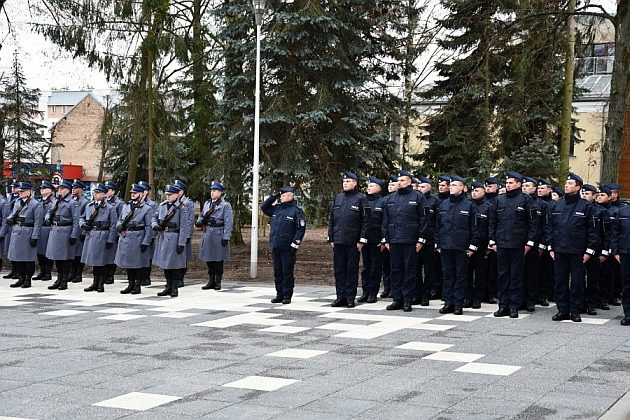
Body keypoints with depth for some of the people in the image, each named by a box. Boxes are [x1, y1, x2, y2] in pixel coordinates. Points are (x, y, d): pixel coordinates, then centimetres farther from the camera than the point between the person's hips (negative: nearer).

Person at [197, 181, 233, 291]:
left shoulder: (225, 205, -5)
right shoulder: (207, 203, 14)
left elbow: (228, 223, -9)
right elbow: (202, 215, 22)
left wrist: (226, 237, -15)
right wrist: (199, 222, -2)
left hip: (219, 235, -6)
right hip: (207, 234, 6)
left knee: (218, 260, 1)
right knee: (209, 259, 10)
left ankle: (218, 282, 10)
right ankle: (211, 281, 20)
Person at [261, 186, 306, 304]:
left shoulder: (296, 211, -4)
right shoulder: (276, 209, 14)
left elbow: (301, 229, -8)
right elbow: (264, 207, 24)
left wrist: (295, 244, -15)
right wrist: (274, 197, 12)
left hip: (288, 248, -6)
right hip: (275, 247, 6)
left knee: (287, 273, -1)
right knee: (278, 272, 10)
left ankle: (287, 296, 5)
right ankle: (279, 295, 17)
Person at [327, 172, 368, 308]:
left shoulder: (360, 199, -2)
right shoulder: (337, 198, 13)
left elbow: (365, 220, -5)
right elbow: (331, 219, 15)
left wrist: (361, 240, -11)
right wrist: (331, 238, 9)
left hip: (353, 242, -5)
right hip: (338, 241, 5)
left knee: (352, 270, 1)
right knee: (339, 270, 6)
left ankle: (350, 298, 7)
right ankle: (341, 296, 12)